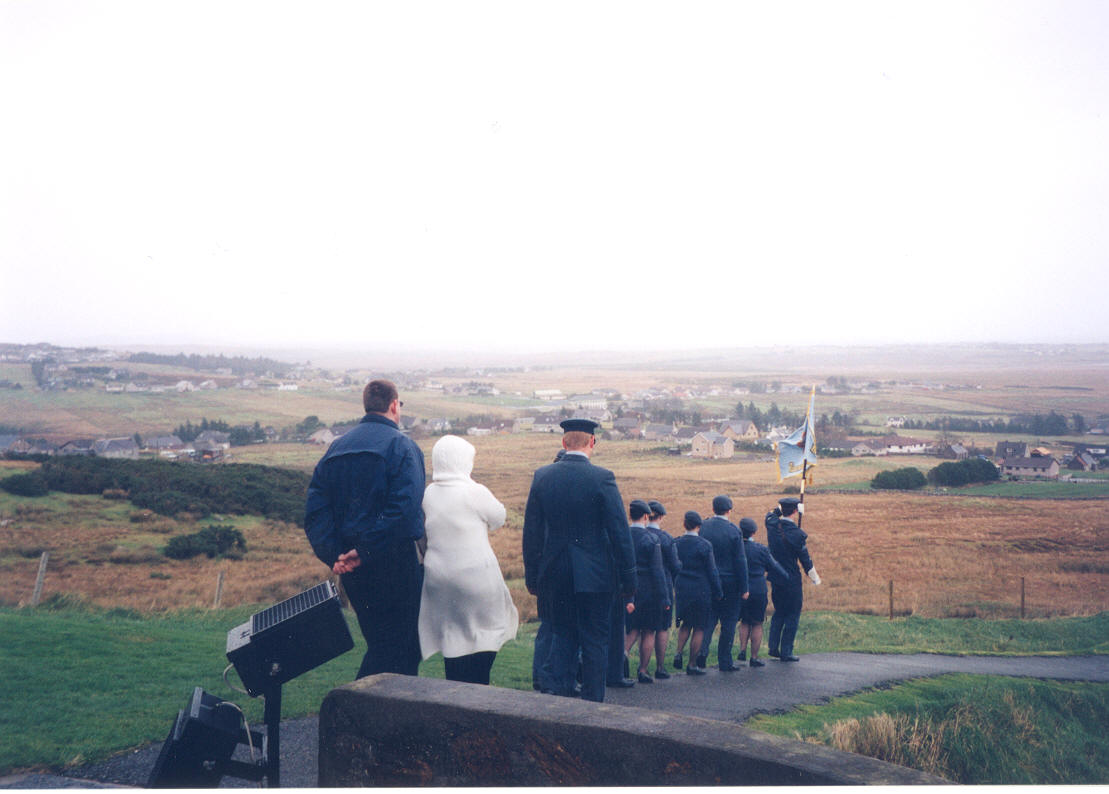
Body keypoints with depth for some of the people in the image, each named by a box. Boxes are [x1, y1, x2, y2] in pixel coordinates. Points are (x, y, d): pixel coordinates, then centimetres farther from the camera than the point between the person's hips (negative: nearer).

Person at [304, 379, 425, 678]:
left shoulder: (336, 447, 12)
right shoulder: (401, 446, -8)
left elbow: (315, 509, 4)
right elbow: (404, 510, -22)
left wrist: (333, 555, -4)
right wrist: (366, 551, -20)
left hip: (351, 567, 7)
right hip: (393, 561, -6)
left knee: (379, 642, 17)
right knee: (402, 645, 2)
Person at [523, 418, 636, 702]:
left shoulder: (542, 476, 0)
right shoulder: (602, 478, -11)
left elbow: (531, 532, 4)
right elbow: (619, 532, -10)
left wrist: (532, 577, 12)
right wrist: (628, 578, -2)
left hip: (554, 574, 3)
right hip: (594, 575, -3)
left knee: (563, 634, 17)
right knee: (594, 641, 8)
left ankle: (552, 687, 0)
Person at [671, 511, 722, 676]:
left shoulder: (676, 544, 0)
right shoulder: (704, 545, -12)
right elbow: (712, 571, -8)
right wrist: (718, 593, 1)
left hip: (681, 590, 4)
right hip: (701, 592, -4)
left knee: (685, 624, 22)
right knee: (699, 628, 5)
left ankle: (679, 653, 4)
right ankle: (692, 665, 7)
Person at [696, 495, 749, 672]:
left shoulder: (703, 527, -1)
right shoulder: (734, 530, -10)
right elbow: (740, 561, -9)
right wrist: (744, 588, -4)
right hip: (729, 583, -3)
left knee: (708, 619, 13)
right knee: (728, 622, 6)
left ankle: (701, 654, -3)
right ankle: (725, 661, 9)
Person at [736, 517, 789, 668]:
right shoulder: (761, 549, -10)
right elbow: (778, 571, -2)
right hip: (757, 592, -3)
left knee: (744, 621, 21)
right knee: (757, 624, 8)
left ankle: (742, 649, 8)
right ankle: (754, 657, 10)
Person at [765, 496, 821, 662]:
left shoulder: (772, 526, -4)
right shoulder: (796, 533, -17)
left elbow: (771, 513, 23)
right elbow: (805, 559, -9)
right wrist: (815, 578, 3)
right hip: (791, 580, -6)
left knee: (778, 612, 20)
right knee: (792, 615, 4)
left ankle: (773, 647, 15)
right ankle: (786, 652, 2)